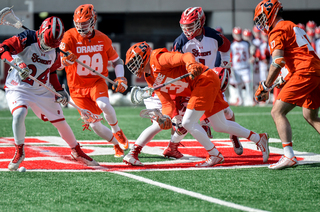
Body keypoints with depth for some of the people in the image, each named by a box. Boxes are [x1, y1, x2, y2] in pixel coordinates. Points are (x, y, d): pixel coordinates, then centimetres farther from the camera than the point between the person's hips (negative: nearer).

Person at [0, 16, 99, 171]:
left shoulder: (54, 50, 0)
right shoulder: (27, 39, -18)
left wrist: (59, 90, 6)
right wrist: (17, 63, -45)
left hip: (44, 92, 5)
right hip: (18, 88, -5)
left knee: (60, 122, 8)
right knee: (19, 114, -31)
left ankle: (77, 151, 32)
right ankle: (19, 152, -8)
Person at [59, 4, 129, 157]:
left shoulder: (103, 40, -3)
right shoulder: (70, 37, -12)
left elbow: (116, 60, 11)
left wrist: (120, 78, -6)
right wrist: (65, 59, -43)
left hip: (97, 82, 0)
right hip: (78, 86, 0)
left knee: (103, 104, -32)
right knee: (94, 124, -3)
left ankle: (116, 130, -3)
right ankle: (117, 144, 24)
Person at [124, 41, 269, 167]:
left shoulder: (158, 59, -13)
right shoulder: (151, 79, 14)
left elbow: (185, 56, -25)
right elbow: (167, 103, 9)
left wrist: (191, 65, -46)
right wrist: (166, 117, -11)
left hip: (205, 80, -10)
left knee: (188, 123, -12)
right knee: (220, 126, 16)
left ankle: (214, 155, 0)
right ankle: (258, 138, 28)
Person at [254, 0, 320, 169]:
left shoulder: (277, 31, -3)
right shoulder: (292, 26, 26)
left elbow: (278, 63, -14)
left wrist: (265, 87, -7)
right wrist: (285, 82, 28)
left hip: (304, 73, -10)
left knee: (277, 112, -9)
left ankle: (289, 157, -20)